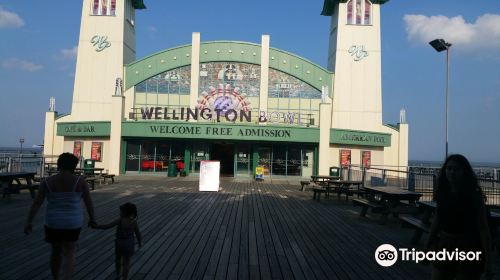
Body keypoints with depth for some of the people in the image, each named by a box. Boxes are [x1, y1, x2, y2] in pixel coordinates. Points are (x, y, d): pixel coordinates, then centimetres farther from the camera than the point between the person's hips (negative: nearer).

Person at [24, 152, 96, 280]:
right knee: (69, 253, 13)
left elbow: (36, 203, -8)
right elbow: (89, 202, -4)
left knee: (56, 251, 23)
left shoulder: (47, 182, -7)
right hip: (73, 223, -1)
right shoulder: (80, 181, -10)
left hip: (53, 222, 2)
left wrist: (29, 222, -3)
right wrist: (92, 218, 8)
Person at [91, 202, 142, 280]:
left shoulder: (120, 220, -16)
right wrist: (140, 243, 14)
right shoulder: (134, 222, -8)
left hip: (119, 243, -1)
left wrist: (96, 226, -11)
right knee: (126, 262, 13)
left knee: (118, 259, 24)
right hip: (129, 244, 1)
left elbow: (107, 226, -18)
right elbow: (138, 234, -1)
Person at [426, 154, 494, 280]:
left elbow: (483, 228, -12)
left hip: (468, 248, -4)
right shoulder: (443, 193, 2)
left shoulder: (474, 195, -11)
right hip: (444, 246, 4)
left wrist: (488, 259, -14)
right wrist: (428, 246, 14)